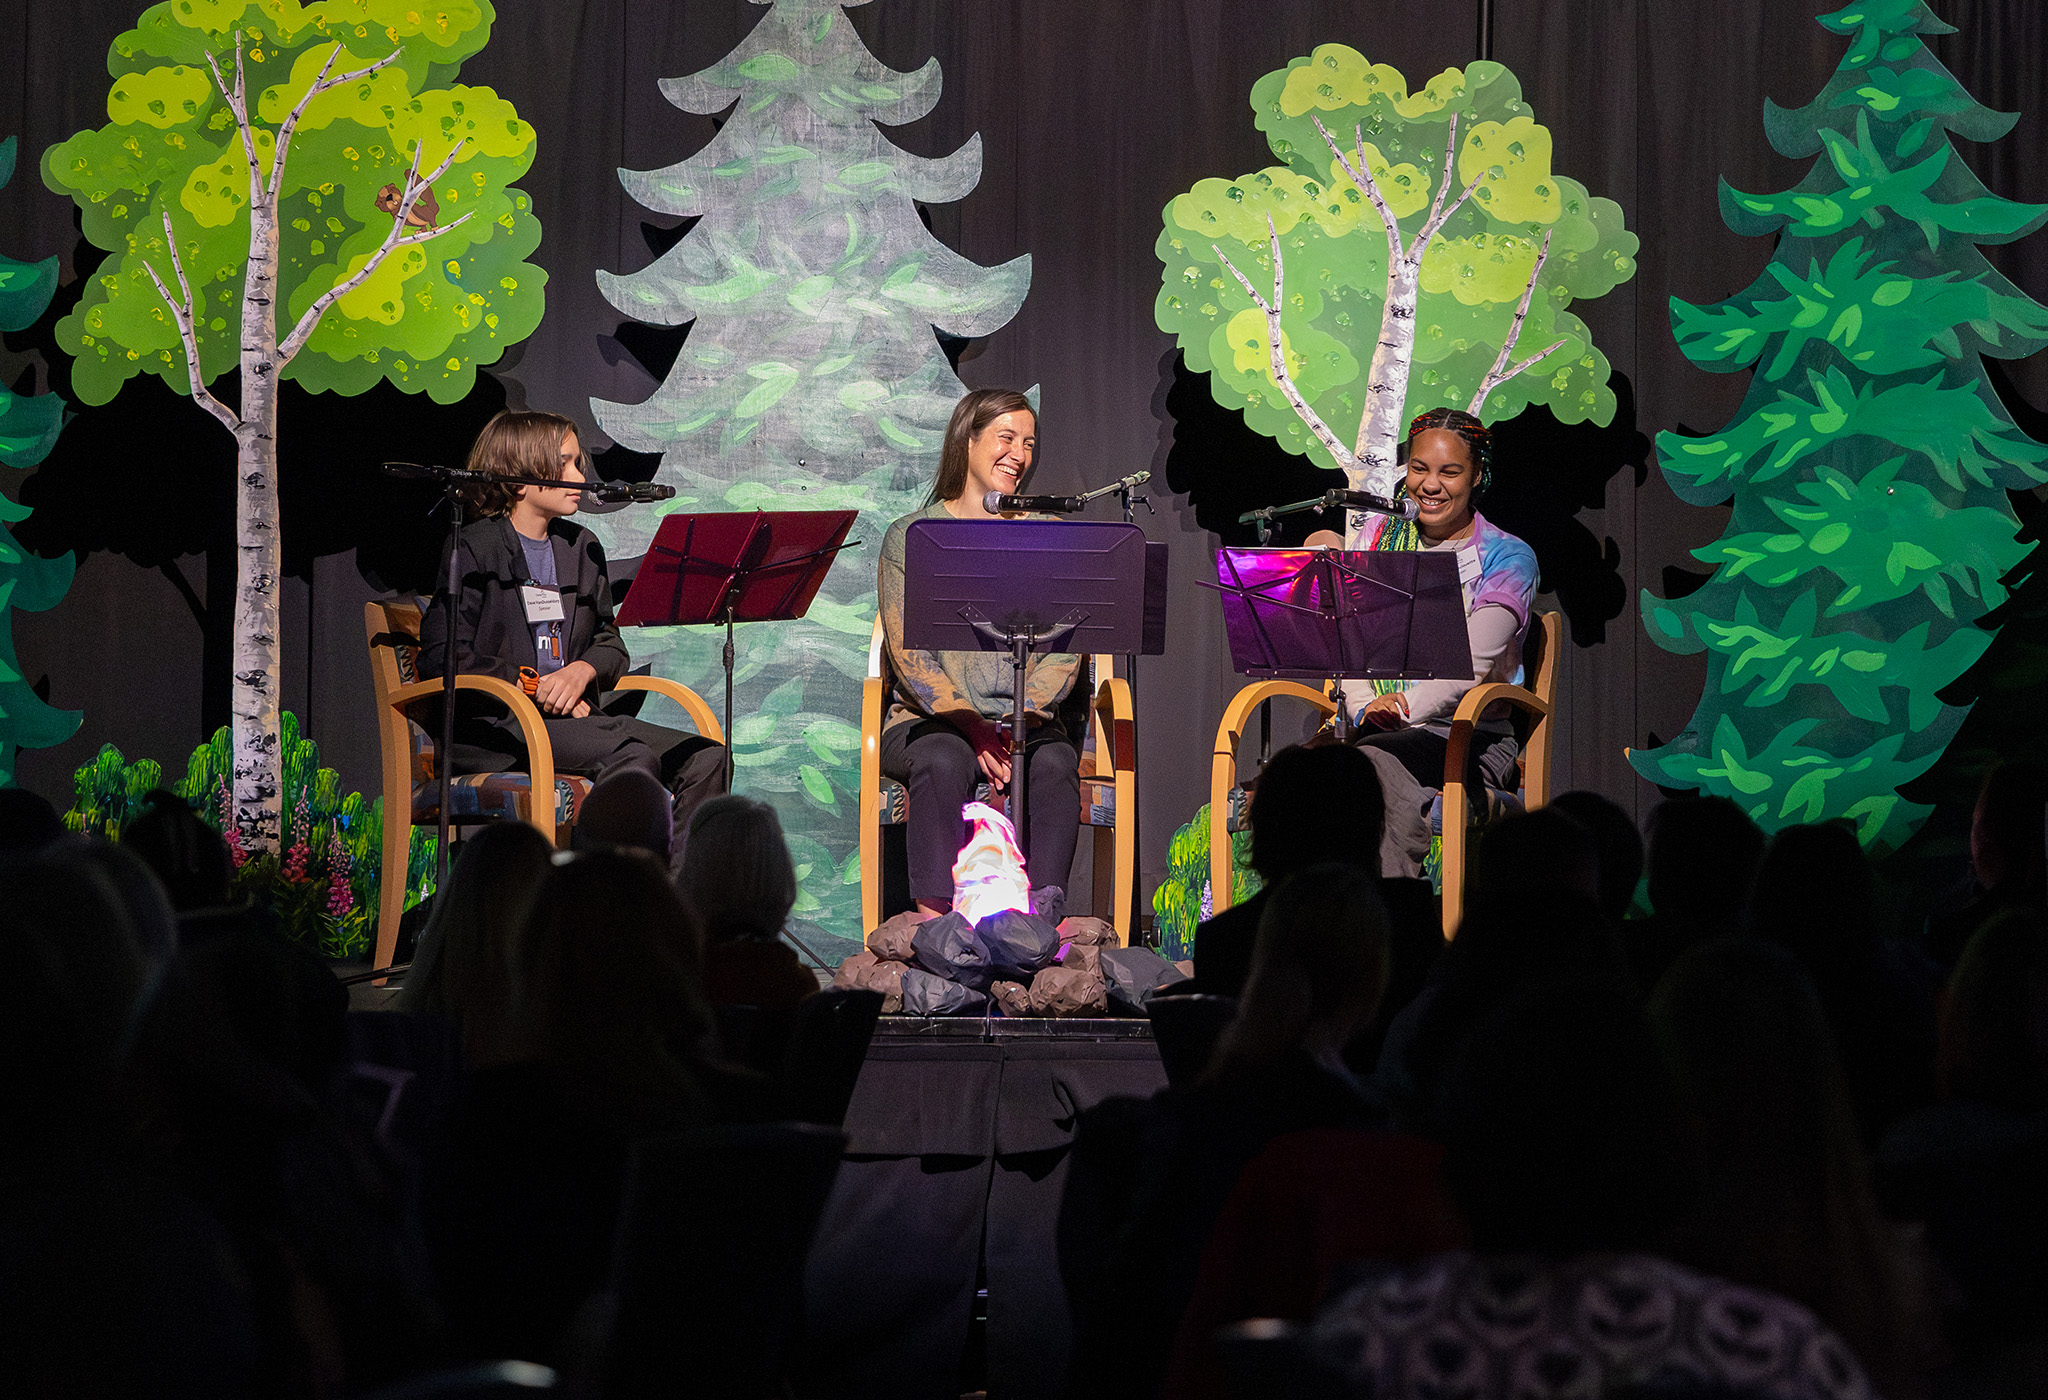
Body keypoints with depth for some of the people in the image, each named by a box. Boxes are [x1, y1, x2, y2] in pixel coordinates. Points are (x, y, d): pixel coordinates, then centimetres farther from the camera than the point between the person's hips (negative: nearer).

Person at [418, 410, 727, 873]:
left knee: (706, 758, -14)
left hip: (574, 714, 7)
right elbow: (442, 656, -8)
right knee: (634, 757, -32)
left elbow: (611, 644, 20)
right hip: (492, 726, -7)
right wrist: (534, 687, -12)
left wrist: (583, 670, -5)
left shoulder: (583, 548, 20)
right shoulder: (472, 548, 0)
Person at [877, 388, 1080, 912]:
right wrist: (969, 723, -18)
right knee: (944, 762, -35)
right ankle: (934, 920, -39)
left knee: (1054, 764, -32)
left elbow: (1065, 651, 6)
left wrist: (1021, 718, -13)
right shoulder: (909, 537, 6)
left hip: (1027, 719, 2)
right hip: (930, 717, -2)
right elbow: (908, 653, -4)